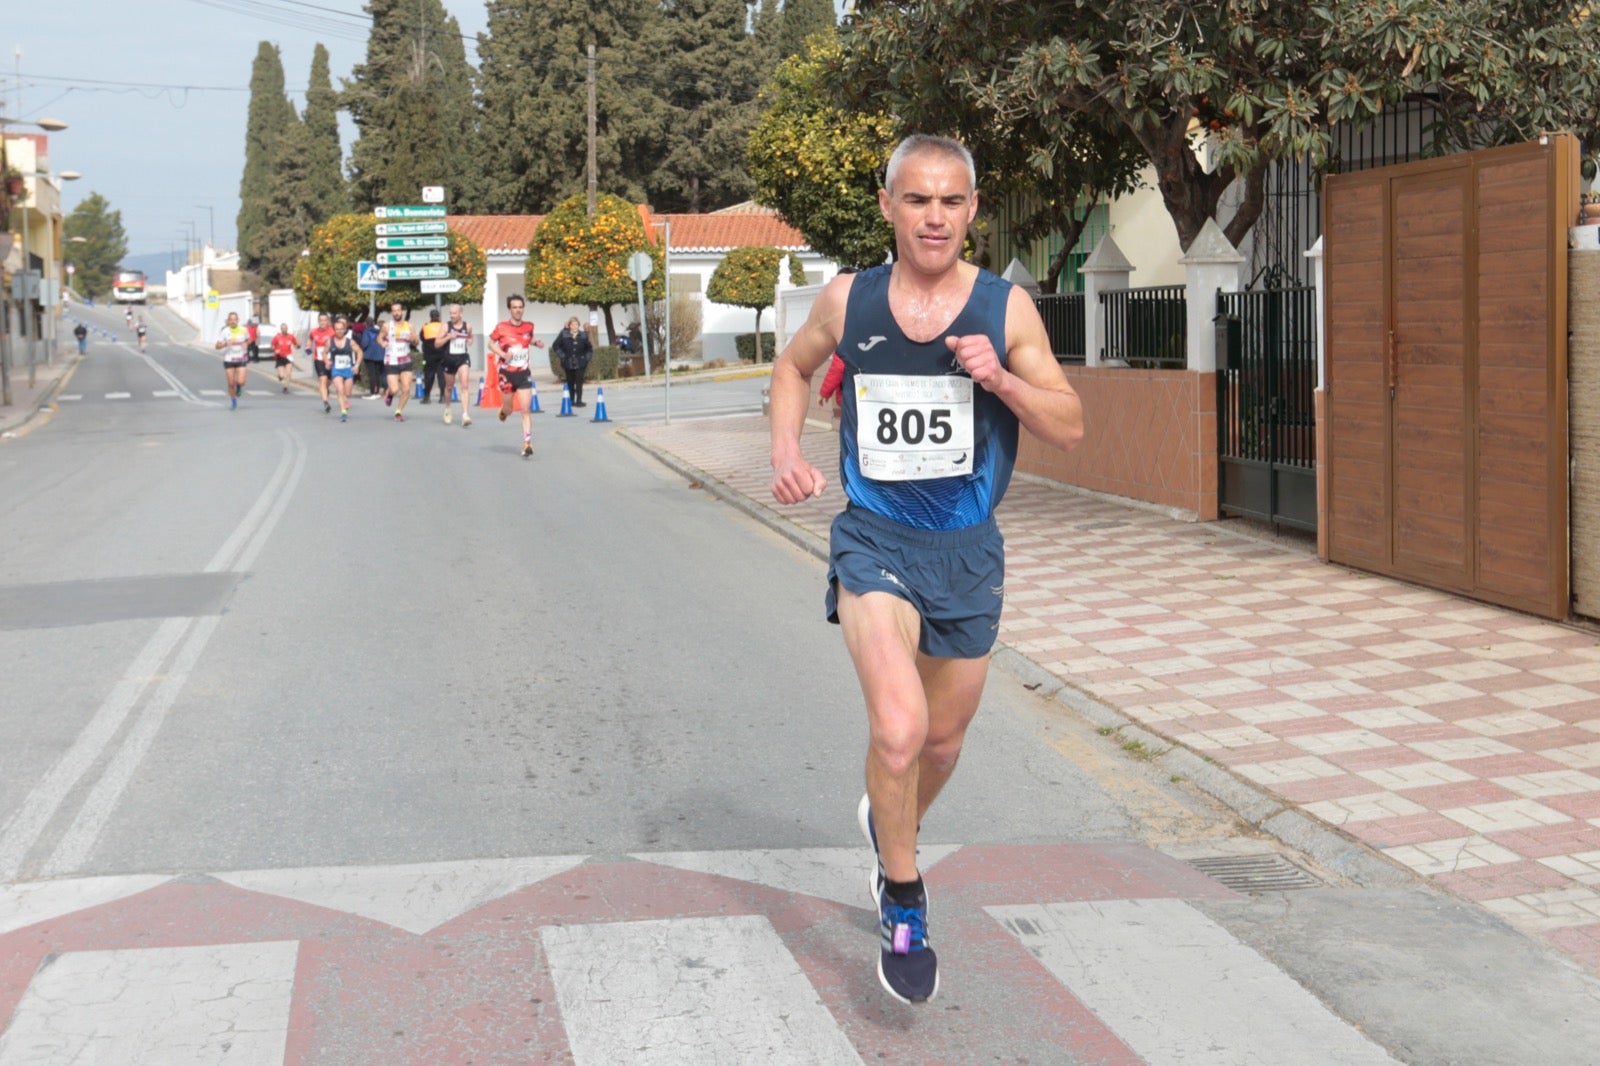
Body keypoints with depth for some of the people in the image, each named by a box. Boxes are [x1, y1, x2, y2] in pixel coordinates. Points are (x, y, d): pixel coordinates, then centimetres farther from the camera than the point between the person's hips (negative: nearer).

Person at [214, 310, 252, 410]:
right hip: (229, 360, 0)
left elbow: (248, 340, 19)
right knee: (231, 383, 2)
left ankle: (239, 386, 23)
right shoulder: (225, 332, -6)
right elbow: (217, 346, -8)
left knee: (241, 382, -14)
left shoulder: (243, 330, -1)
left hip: (241, 360, 0)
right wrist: (226, 344, -26)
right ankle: (233, 402, 25)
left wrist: (246, 344, -4)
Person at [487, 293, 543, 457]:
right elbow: (491, 344, 3)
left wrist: (536, 343, 0)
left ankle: (527, 444, -10)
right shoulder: (502, 327, -8)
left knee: (526, 410, -9)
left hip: (524, 374, 1)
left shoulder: (529, 327, 1)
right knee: (508, 408, 12)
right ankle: (503, 410, 51)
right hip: (507, 374, -1)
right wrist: (502, 354, -14)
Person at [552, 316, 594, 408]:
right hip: (568, 363, 0)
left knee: (579, 382, -6)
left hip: (580, 363, 0)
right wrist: (562, 356, -3)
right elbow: (556, 346, 4)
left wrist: (587, 358, 4)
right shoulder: (564, 335, -3)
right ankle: (571, 401, 17)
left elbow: (589, 348, 14)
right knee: (570, 382, 7)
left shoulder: (583, 336, 2)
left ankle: (579, 401, -4)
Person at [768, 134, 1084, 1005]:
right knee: (899, 730, -21)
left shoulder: (1005, 307, -6)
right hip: (874, 543, -2)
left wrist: (1002, 380, -22)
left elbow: (1068, 429, -3)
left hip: (967, 551, 2)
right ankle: (903, 910, 0)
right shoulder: (848, 300, -3)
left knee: (942, 741, 17)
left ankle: (888, 823, 51)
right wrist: (785, 453, 0)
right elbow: (794, 365, 17)